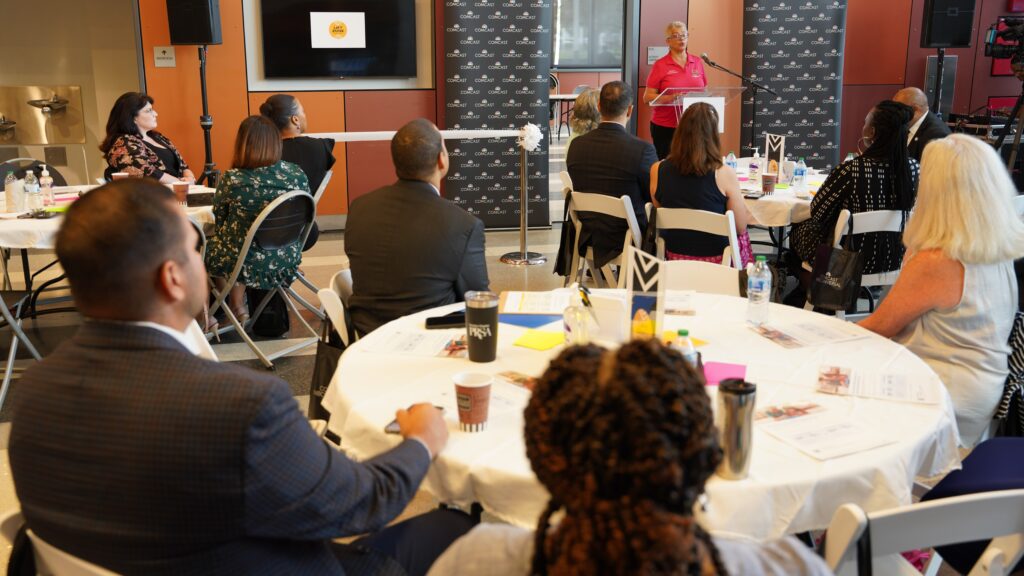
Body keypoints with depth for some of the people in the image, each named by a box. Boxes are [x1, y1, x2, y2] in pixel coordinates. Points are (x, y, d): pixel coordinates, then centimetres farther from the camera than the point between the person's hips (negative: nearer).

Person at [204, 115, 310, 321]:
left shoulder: (232, 180, -20)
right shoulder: (297, 174, -11)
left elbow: (219, 221, -3)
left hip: (248, 265, -4)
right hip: (287, 262, 4)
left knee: (209, 248, 29)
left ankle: (237, 306, 40)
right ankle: (239, 302, 40)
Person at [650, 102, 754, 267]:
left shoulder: (658, 170, -11)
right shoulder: (723, 174, -21)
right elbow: (740, 227, -10)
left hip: (674, 256, 3)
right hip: (716, 259, -3)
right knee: (742, 236, 32)